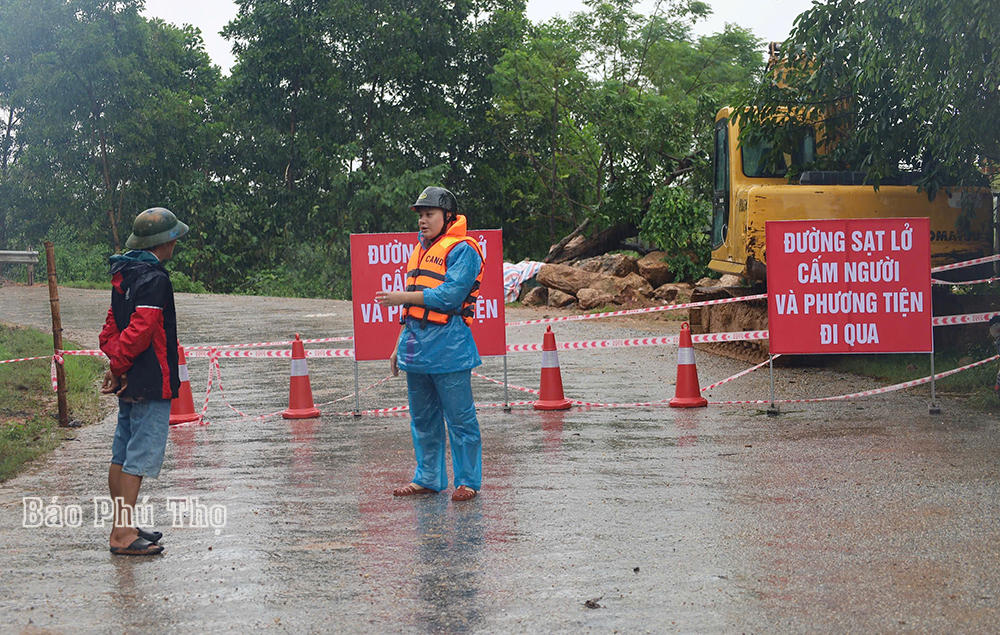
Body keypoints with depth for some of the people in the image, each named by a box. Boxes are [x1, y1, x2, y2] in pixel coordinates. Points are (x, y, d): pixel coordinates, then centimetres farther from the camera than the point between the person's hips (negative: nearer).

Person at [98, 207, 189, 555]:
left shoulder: (125, 274, 13)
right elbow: (139, 330, -22)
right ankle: (123, 534, -6)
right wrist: (119, 367, -12)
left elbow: (113, 324, 16)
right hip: (151, 383, -10)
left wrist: (116, 363, 9)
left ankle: (122, 525, 23)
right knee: (141, 456, -6)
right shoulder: (155, 278, -16)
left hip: (130, 382, 10)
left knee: (123, 454, 14)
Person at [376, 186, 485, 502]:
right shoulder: (421, 249, 19)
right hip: (416, 346, 9)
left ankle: (468, 482, 6)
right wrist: (400, 345, 22)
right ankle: (428, 479, 24)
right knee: (422, 419, 14)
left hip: (449, 349, -8)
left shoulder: (462, 250, -8)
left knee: (460, 419, -2)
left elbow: (450, 295, -19)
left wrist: (403, 297, -15)